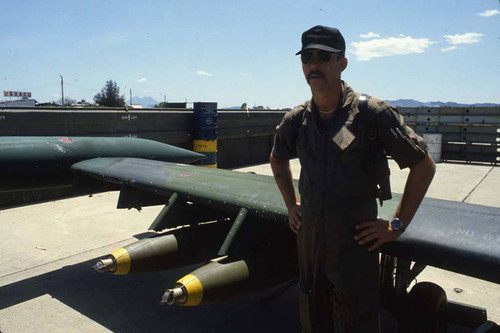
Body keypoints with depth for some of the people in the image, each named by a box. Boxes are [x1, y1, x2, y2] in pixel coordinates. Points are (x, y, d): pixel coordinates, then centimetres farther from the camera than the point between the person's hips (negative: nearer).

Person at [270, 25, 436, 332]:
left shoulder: (372, 112, -11)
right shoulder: (296, 120, 2)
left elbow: (424, 166, -5)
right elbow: (278, 159, 23)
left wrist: (398, 225, -5)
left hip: (355, 245, -4)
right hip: (309, 241, 5)